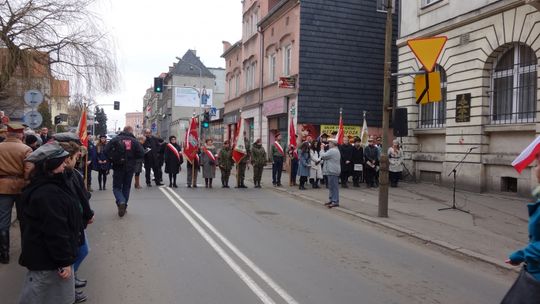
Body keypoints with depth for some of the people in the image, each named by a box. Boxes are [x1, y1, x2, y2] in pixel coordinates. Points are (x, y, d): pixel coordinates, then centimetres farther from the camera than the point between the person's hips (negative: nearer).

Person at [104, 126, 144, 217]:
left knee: (117, 187, 8)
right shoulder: (134, 141, -4)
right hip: (130, 168, 1)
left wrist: (113, 159, 5)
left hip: (118, 168, -1)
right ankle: (124, 206, 18)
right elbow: (142, 154, -9)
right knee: (126, 187, 15)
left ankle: (121, 202, -18)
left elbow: (106, 150, -9)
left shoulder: (115, 139, -3)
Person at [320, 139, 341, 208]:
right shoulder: (336, 150, 19)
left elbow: (323, 156, -17)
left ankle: (335, 201, -7)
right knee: (331, 186, 16)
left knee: (334, 186, -8)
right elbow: (326, 157, 23)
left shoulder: (332, 151, -17)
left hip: (332, 171, -11)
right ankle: (332, 200, 22)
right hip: (332, 170, 11)